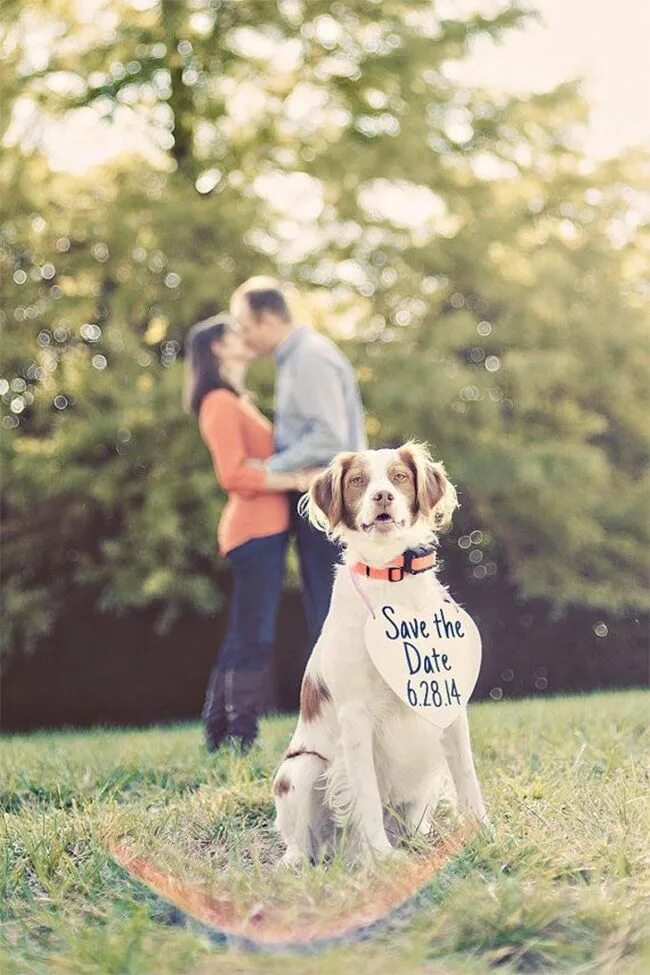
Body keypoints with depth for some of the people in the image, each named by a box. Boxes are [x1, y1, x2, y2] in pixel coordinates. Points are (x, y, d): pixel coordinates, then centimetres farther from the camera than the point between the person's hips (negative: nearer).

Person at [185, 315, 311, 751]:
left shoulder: (239, 401, 23)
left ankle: (221, 738, 16)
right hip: (254, 531, -10)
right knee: (254, 639, -10)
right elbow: (235, 475, -19)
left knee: (244, 639, 11)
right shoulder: (220, 403, -8)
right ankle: (242, 739, -7)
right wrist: (296, 480, -20)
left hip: (266, 531, 10)